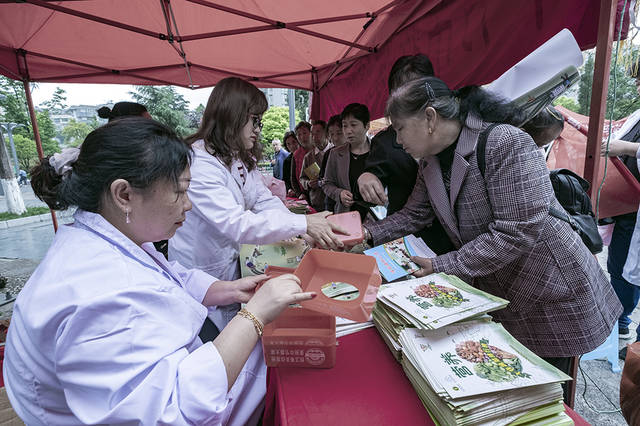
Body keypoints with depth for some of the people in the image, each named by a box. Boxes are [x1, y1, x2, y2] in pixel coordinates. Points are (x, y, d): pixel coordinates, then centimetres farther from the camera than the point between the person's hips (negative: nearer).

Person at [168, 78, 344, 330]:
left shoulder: (242, 158, 7)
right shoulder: (198, 163, -25)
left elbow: (265, 200, 1)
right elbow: (235, 224, -33)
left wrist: (310, 231, -14)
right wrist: (303, 224, -32)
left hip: (234, 264, 7)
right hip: (203, 278, -7)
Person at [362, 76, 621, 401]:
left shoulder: (505, 143, -27)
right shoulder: (430, 162, -1)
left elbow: (518, 232, -31)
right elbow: (414, 215, 7)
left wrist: (442, 267, -28)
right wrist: (369, 234, -5)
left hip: (549, 297, -7)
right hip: (494, 293, 7)